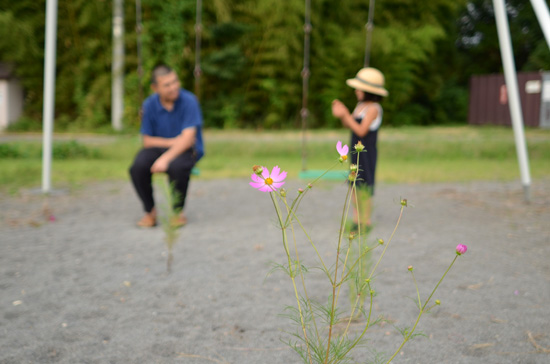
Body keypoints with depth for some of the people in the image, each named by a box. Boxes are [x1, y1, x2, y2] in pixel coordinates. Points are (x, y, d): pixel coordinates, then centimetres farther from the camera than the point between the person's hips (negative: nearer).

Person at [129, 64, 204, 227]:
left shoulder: (189, 101, -14)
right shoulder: (149, 104, -3)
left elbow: (188, 139, -21)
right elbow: (147, 140, 2)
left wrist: (165, 159, -31)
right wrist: (172, 142, -13)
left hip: (187, 150, -3)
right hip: (159, 147, 3)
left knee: (176, 166, -37)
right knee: (137, 167, -27)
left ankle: (178, 211, -10)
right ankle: (150, 211, -3)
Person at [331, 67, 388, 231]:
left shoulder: (373, 109, -16)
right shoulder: (361, 105, 10)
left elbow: (361, 131, -21)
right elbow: (349, 125, 11)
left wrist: (345, 115, -24)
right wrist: (341, 114, -7)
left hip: (366, 153, -8)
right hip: (356, 151, 8)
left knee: (364, 187, -1)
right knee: (354, 186, 13)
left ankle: (366, 222, 9)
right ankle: (357, 220, 24)